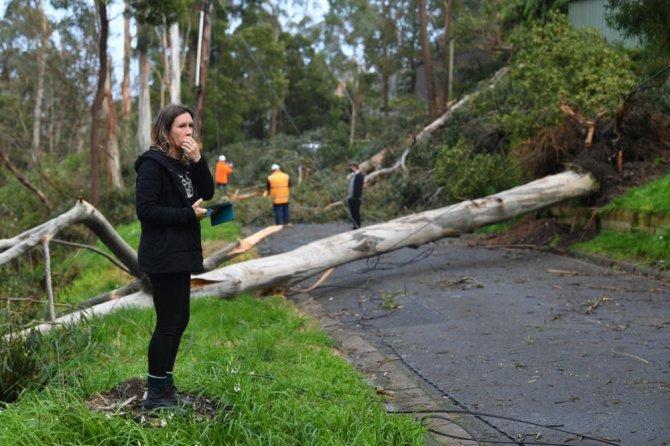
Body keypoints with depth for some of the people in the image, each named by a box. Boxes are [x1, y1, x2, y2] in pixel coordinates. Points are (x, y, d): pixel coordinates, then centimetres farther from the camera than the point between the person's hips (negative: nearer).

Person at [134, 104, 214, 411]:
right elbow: (145, 209, -19)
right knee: (169, 322, -5)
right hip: (162, 256, -9)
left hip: (181, 254, 9)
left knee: (179, 320, 13)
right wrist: (189, 214, -18)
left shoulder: (183, 163, 13)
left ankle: (165, 385, 24)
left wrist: (197, 160, -8)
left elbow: (207, 192, 5)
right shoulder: (153, 164, -13)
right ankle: (155, 395, 5)